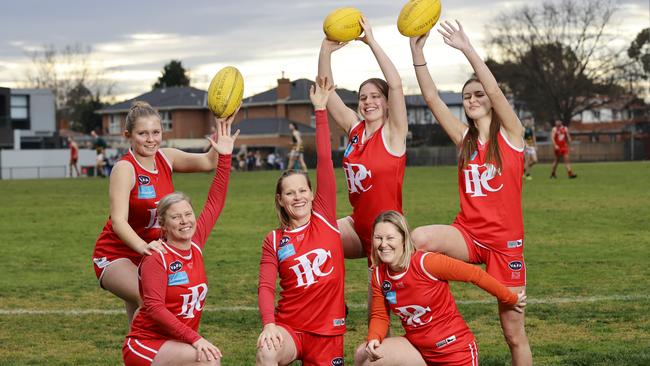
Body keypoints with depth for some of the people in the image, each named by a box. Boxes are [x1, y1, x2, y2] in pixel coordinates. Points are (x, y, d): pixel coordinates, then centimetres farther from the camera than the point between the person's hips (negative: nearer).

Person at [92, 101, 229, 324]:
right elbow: (118, 221, -31)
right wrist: (143, 247, -49)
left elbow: (209, 162, -11)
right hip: (115, 255, -7)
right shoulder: (125, 168, -20)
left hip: (149, 255, 7)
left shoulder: (166, 159, -2)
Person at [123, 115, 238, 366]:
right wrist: (195, 339, -27)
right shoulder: (156, 259, -14)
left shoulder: (196, 245, 4)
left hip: (178, 344, 7)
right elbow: (154, 308, -22)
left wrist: (225, 156, 3)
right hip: (145, 344, -7)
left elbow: (215, 203, 7)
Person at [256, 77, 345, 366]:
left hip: (328, 330, 2)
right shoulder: (274, 241, 4)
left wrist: (321, 109, -7)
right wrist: (269, 324, -26)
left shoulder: (325, 218, 2)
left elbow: (324, 161, -3)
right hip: (289, 327, -2)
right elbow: (266, 287, -7)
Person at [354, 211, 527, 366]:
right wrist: (373, 339, -19)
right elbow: (380, 315, 4)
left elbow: (475, 274, -14)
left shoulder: (426, 263, -22)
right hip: (419, 350, 5)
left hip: (455, 352, -5)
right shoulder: (378, 275, -5)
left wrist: (511, 299, -3)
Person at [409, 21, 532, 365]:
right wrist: (417, 53, -12)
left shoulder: (510, 134, -2)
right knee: (419, 239, -31)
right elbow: (432, 98, -2)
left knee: (514, 333, 4)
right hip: (468, 233, 3)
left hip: (505, 240, -3)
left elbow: (496, 93, -19)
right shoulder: (464, 137, 8)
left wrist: (468, 49, -25)